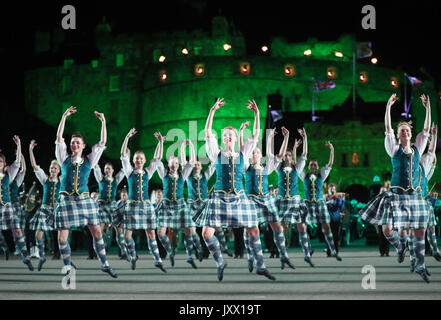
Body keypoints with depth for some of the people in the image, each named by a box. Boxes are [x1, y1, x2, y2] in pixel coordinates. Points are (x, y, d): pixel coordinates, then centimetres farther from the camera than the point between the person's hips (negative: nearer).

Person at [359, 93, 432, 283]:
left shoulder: (417, 149, 10)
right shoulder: (394, 149, 2)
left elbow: (426, 130, 7)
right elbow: (388, 129, -8)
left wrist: (428, 109, -1)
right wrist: (388, 107, -16)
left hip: (415, 195, 3)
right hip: (397, 194, -3)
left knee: (420, 231, 3)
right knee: (387, 229, -14)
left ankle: (420, 265, 17)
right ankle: (400, 246, 20)